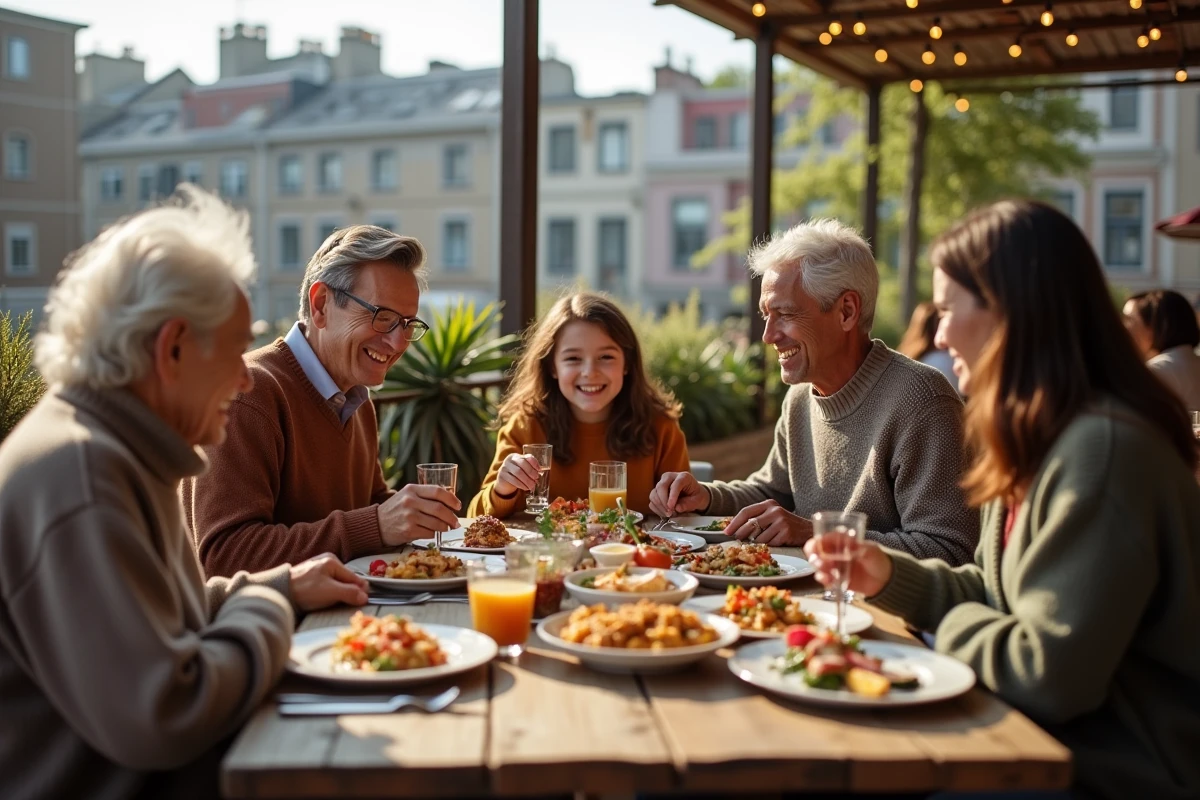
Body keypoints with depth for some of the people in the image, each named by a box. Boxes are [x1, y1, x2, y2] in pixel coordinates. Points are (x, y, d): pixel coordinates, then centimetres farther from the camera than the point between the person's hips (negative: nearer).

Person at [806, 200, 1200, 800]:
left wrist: (956, 626, -9)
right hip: (1046, 741, 8)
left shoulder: (1102, 450, -25)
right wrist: (890, 576, -2)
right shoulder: (1041, 440, 8)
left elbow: (1050, 675, -26)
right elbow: (994, 595, 13)